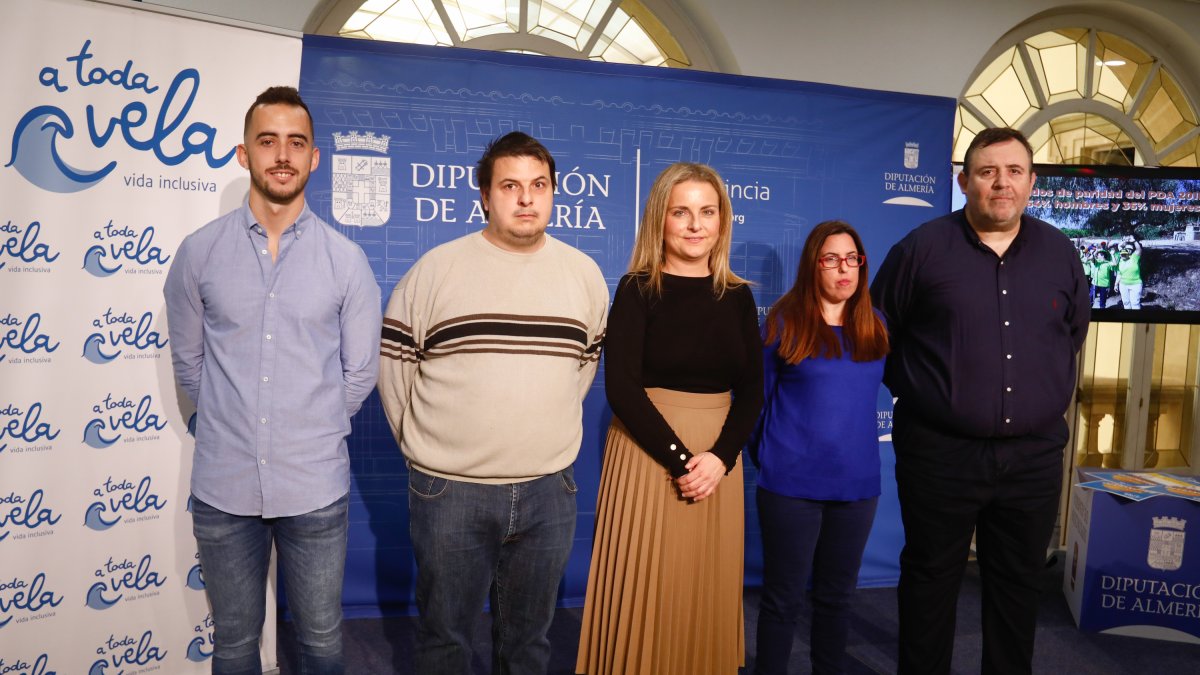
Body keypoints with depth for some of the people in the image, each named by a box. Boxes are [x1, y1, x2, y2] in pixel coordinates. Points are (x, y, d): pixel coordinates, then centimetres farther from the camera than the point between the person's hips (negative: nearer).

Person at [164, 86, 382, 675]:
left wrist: (312, 429, 5)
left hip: (316, 488, -1)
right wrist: (233, 425, 7)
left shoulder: (346, 259, -4)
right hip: (223, 487, 1)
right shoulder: (199, 252, -2)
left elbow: (360, 371, 2)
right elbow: (188, 363, 6)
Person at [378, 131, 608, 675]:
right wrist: (421, 439, 3)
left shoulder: (585, 274, 3)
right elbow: (393, 358, 1)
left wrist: (550, 430, 9)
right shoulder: (438, 268, -5)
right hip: (449, 489, -2)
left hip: (548, 491, 2)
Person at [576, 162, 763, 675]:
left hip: (717, 459, 4)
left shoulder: (738, 296, 6)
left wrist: (719, 457, -12)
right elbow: (621, 388, -12)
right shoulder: (637, 290, -5)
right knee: (644, 597, 4)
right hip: (649, 456, -3)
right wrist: (680, 459, -16)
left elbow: (751, 390, 3)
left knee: (707, 593, 13)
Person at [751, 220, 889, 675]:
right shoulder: (785, 320, -5)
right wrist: (763, 453, 4)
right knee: (783, 596, 7)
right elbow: (755, 394, 0)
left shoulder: (875, 326, 6)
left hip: (857, 481, 4)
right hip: (792, 482, -4)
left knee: (836, 594, 17)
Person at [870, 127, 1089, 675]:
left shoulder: (1060, 253, 5)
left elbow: (1073, 335, 20)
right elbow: (875, 332, 4)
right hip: (939, 452, -3)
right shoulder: (922, 248, -6)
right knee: (931, 580, 10)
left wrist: (1044, 392, 14)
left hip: (1035, 455, 4)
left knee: (1018, 583, 17)